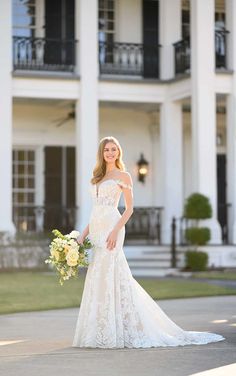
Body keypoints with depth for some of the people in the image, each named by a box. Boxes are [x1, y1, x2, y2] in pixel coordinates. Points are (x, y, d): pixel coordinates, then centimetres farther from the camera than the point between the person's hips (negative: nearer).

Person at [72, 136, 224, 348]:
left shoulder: (123, 176, 1)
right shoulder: (98, 177, 20)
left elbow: (129, 208, -5)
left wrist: (115, 230, -18)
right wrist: (84, 234, 12)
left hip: (111, 227, -7)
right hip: (96, 229, 7)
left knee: (109, 274, -11)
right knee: (98, 278, 4)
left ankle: (113, 332, -8)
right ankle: (103, 330, 8)